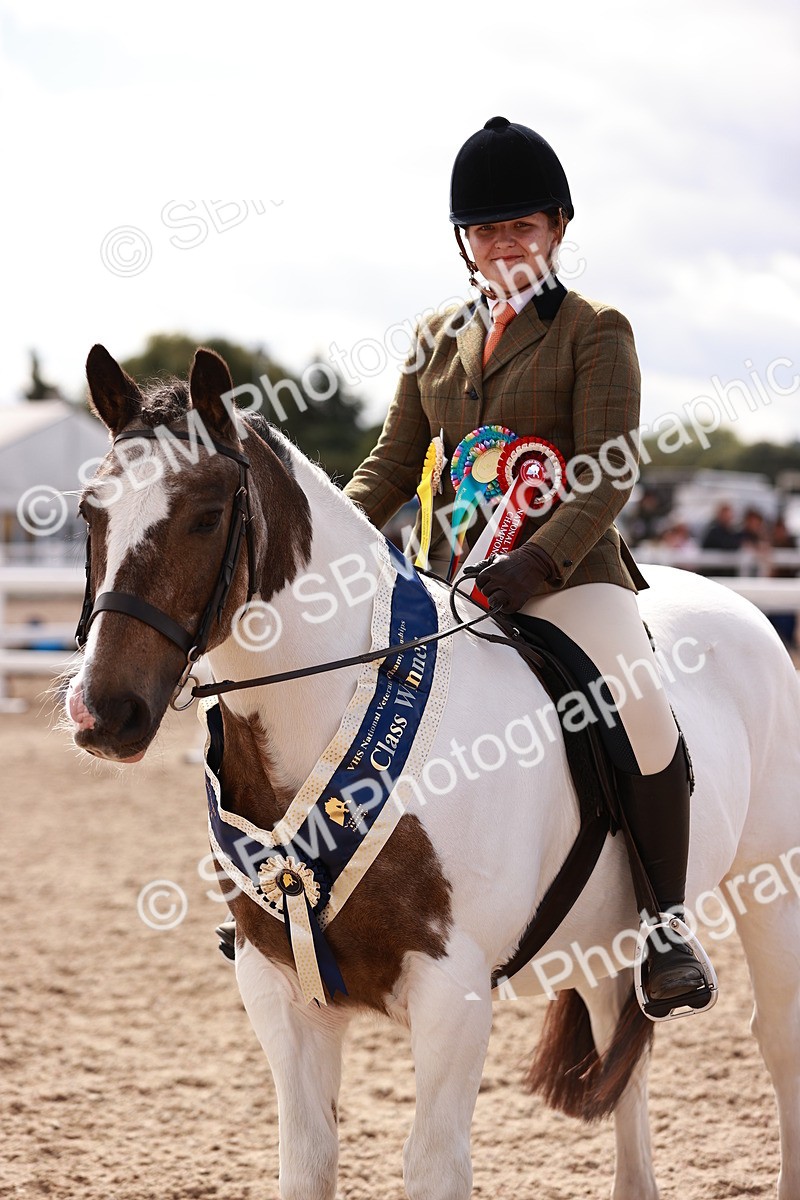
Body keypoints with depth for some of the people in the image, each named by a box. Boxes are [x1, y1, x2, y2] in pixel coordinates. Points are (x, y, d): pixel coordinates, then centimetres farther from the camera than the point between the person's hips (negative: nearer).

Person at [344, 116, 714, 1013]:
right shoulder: (437, 341, 15)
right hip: (450, 575, 6)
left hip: (569, 572, -5)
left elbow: (608, 477, -10)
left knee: (640, 703, -30)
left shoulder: (595, 333, -1)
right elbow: (393, 465, 16)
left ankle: (668, 927, -17)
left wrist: (534, 564, -25)